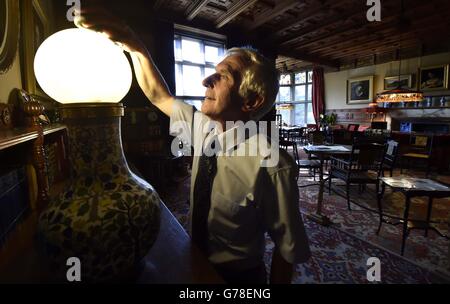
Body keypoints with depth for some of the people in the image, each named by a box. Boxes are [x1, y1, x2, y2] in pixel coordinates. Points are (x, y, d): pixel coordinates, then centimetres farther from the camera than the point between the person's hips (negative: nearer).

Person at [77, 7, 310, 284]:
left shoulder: (272, 167, -32)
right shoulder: (203, 127, -13)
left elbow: (288, 251, -22)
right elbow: (159, 96, 0)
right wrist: (133, 45, -10)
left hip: (237, 277, -5)